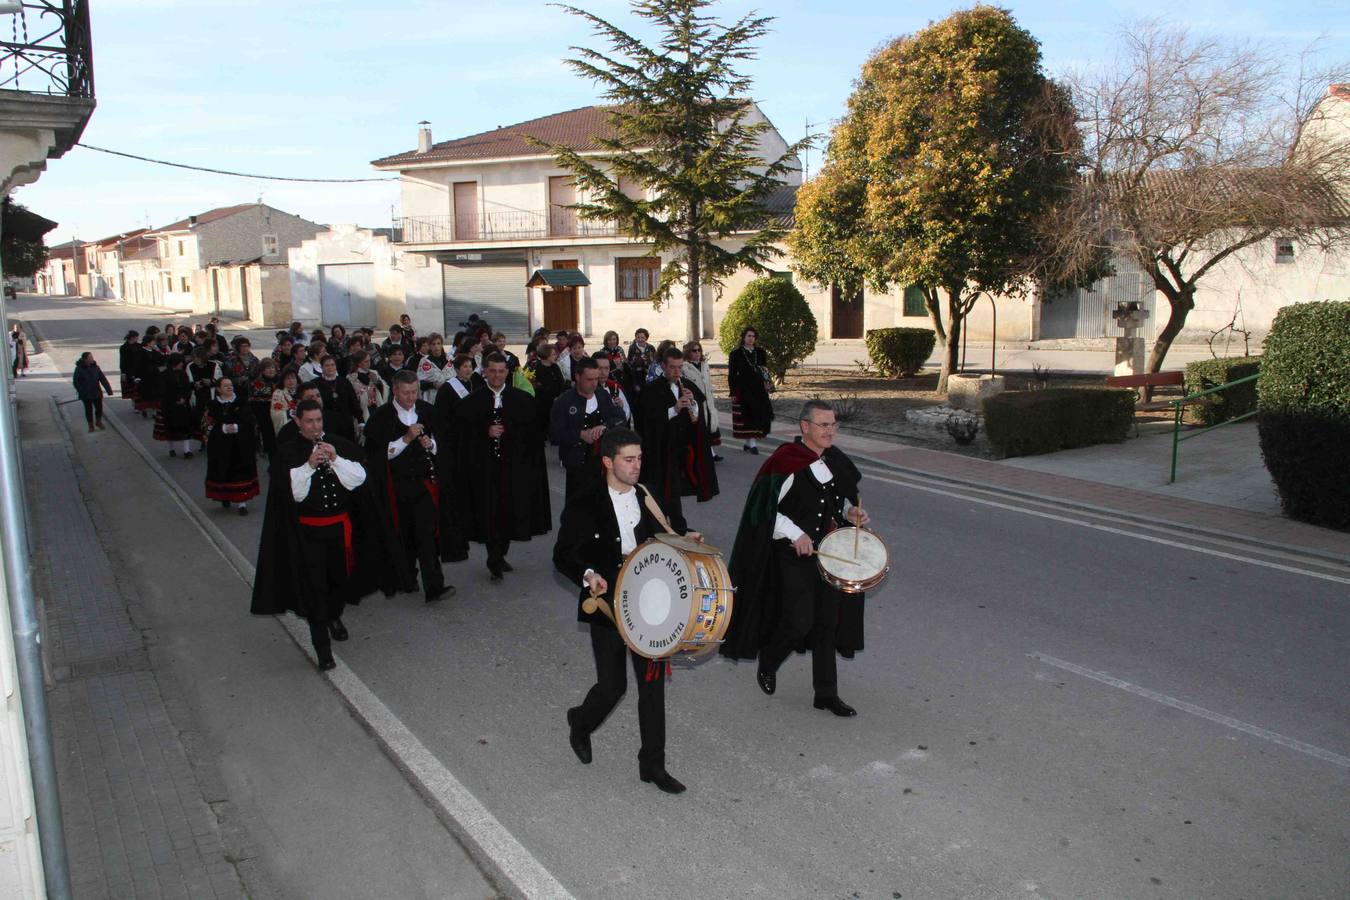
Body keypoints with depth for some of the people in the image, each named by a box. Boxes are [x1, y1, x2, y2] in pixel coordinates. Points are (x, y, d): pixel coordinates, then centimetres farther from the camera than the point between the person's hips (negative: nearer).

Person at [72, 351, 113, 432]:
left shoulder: (95, 367, -1)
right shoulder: (79, 369, -12)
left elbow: (103, 379, 1)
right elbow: (76, 383, -9)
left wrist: (108, 389, -4)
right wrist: (82, 392, -16)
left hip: (97, 392, 3)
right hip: (86, 395, -3)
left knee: (99, 407, 8)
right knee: (89, 409, 7)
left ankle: (98, 422, 31)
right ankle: (91, 425, 20)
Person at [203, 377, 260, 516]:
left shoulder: (242, 403, 3)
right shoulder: (212, 405, 3)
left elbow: (251, 421, 0)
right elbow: (206, 425, -2)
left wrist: (237, 427, -14)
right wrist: (223, 428, -15)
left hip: (241, 446, 0)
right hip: (220, 446, 0)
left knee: (241, 472, -3)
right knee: (223, 472, 5)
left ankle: (242, 502, -1)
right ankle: (225, 497, 27)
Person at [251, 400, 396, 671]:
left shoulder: (341, 445, 2)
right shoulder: (288, 452, -6)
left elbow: (359, 478, -7)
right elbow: (292, 492, -14)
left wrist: (335, 459, -19)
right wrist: (309, 465, -25)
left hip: (340, 525, 3)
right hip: (308, 531, -3)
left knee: (340, 577, 18)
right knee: (314, 587, -4)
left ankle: (335, 617, 48)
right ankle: (323, 649, 2)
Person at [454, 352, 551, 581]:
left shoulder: (522, 399, 6)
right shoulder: (471, 402, 3)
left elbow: (531, 430, 3)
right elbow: (463, 432, 2)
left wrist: (506, 431, -11)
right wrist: (486, 432, -14)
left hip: (514, 465, 1)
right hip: (484, 466, -1)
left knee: (510, 509, 5)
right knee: (490, 513, -3)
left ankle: (499, 556, 24)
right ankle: (495, 560, 8)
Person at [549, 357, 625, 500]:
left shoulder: (604, 395, 8)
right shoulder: (563, 402, -7)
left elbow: (621, 419, 5)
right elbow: (554, 436, -10)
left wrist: (605, 426, -14)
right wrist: (580, 435, -21)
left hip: (605, 462, 4)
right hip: (578, 467, -4)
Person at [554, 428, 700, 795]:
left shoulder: (645, 497, 3)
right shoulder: (584, 505, -11)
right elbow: (562, 555, -10)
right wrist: (587, 575, -29)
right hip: (607, 606, -4)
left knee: (652, 682, 6)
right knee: (612, 685, 2)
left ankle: (652, 764, 20)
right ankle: (580, 723, 37)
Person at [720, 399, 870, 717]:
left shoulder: (835, 459, 4)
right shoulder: (785, 462, -17)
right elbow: (764, 509, -16)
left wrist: (851, 512, -1)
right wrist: (795, 534, -23)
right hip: (796, 556, -6)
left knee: (827, 623, 11)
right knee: (799, 622, -5)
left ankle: (827, 694, 22)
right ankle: (767, 662, 27)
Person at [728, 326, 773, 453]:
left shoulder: (760, 352, 11)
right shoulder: (736, 353, -1)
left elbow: (765, 370, 16)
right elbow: (732, 374, -2)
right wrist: (733, 392, -8)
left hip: (759, 389, 4)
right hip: (743, 389, -4)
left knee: (759, 414, 3)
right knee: (748, 415, -8)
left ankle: (749, 442, 13)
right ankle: (752, 443, -7)